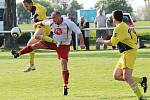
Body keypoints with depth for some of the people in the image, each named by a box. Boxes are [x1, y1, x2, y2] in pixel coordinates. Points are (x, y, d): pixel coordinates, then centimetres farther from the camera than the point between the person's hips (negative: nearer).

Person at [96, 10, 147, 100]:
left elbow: (112, 43, -14)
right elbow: (135, 39, 23)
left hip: (129, 52, -10)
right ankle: (141, 80, 11)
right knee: (117, 76, 9)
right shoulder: (125, 26, 17)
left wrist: (102, 41, 1)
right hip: (125, 53, 10)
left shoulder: (119, 28, -13)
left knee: (126, 77, -19)